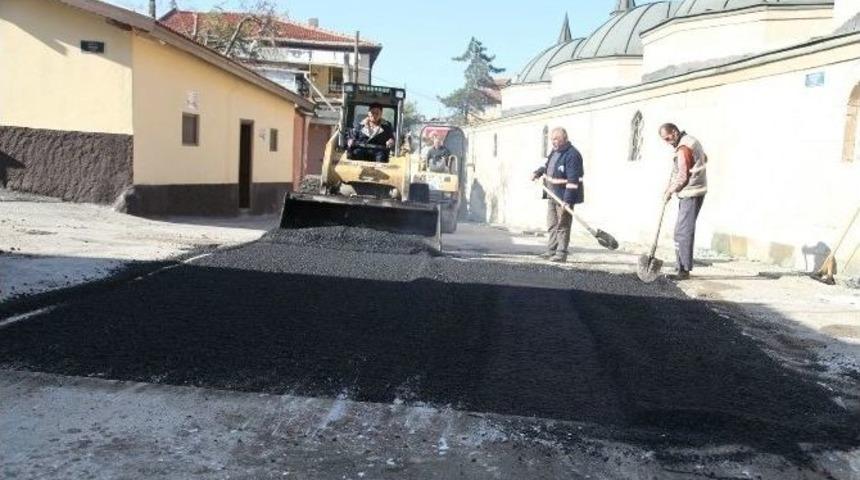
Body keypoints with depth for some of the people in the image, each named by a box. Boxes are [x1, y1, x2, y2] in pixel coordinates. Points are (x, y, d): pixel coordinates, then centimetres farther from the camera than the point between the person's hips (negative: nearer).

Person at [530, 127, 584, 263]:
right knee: (552, 225, 14)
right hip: (552, 195, 9)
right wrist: (538, 172, 11)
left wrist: (567, 200, -30)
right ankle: (551, 250, 23)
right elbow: (547, 165, 30)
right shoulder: (554, 151, 10)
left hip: (564, 196, -9)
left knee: (563, 226, -3)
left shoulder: (572, 155, -20)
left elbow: (573, 180, -25)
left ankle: (561, 254, 1)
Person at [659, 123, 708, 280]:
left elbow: (682, 177, -18)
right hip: (691, 193, 10)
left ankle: (684, 270, -8)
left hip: (690, 195, -10)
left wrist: (669, 192, -6)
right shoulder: (691, 140, 14)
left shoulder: (683, 149, -17)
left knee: (683, 232, -10)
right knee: (683, 231, 11)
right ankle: (682, 268, 14)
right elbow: (704, 159, 31)